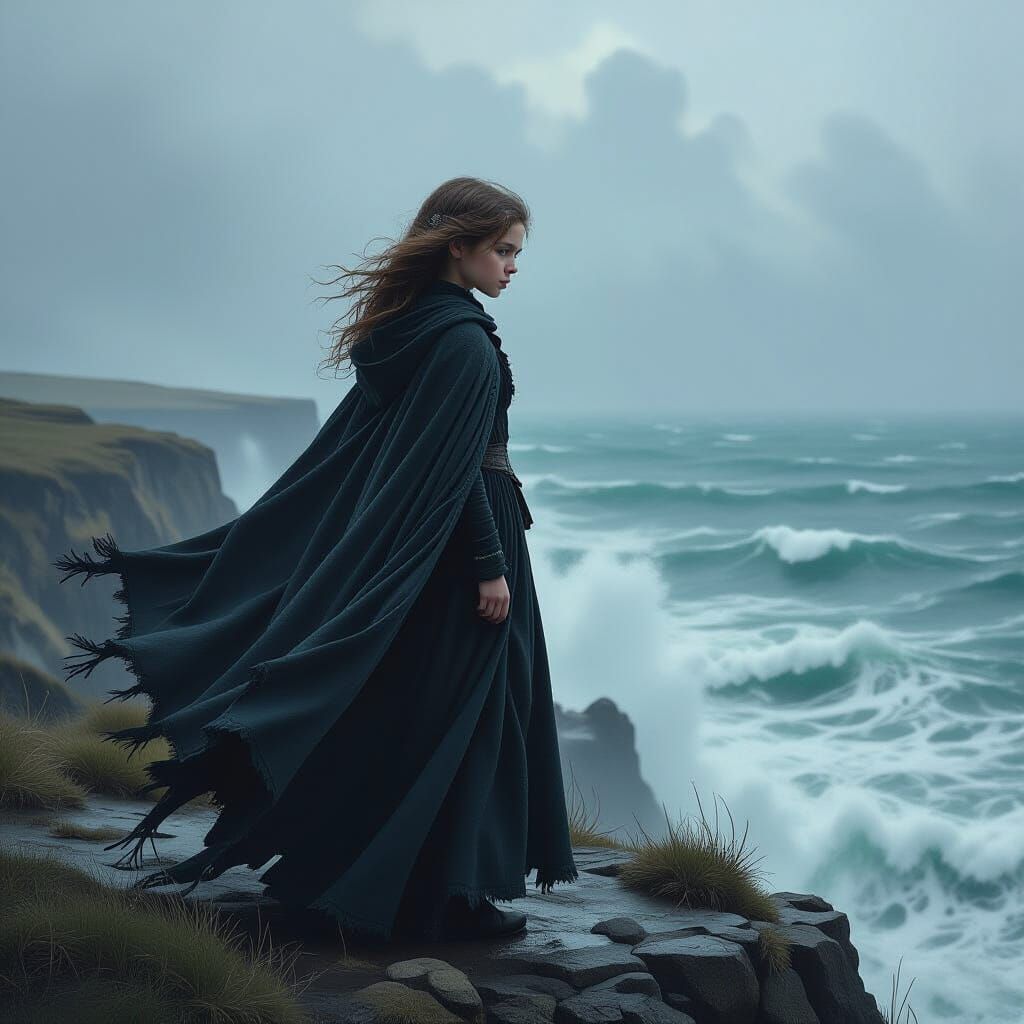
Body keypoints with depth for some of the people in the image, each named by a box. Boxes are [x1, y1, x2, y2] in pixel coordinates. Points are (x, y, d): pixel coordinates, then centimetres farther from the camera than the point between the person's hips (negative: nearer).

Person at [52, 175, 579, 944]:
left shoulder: (406, 326, 9)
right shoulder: (464, 341, -18)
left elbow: (344, 443, 11)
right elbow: (456, 465, -22)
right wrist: (490, 563, -19)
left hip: (392, 544, 9)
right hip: (457, 544, -9)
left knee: (399, 709, 14)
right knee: (462, 709, -1)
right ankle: (446, 896, 5)